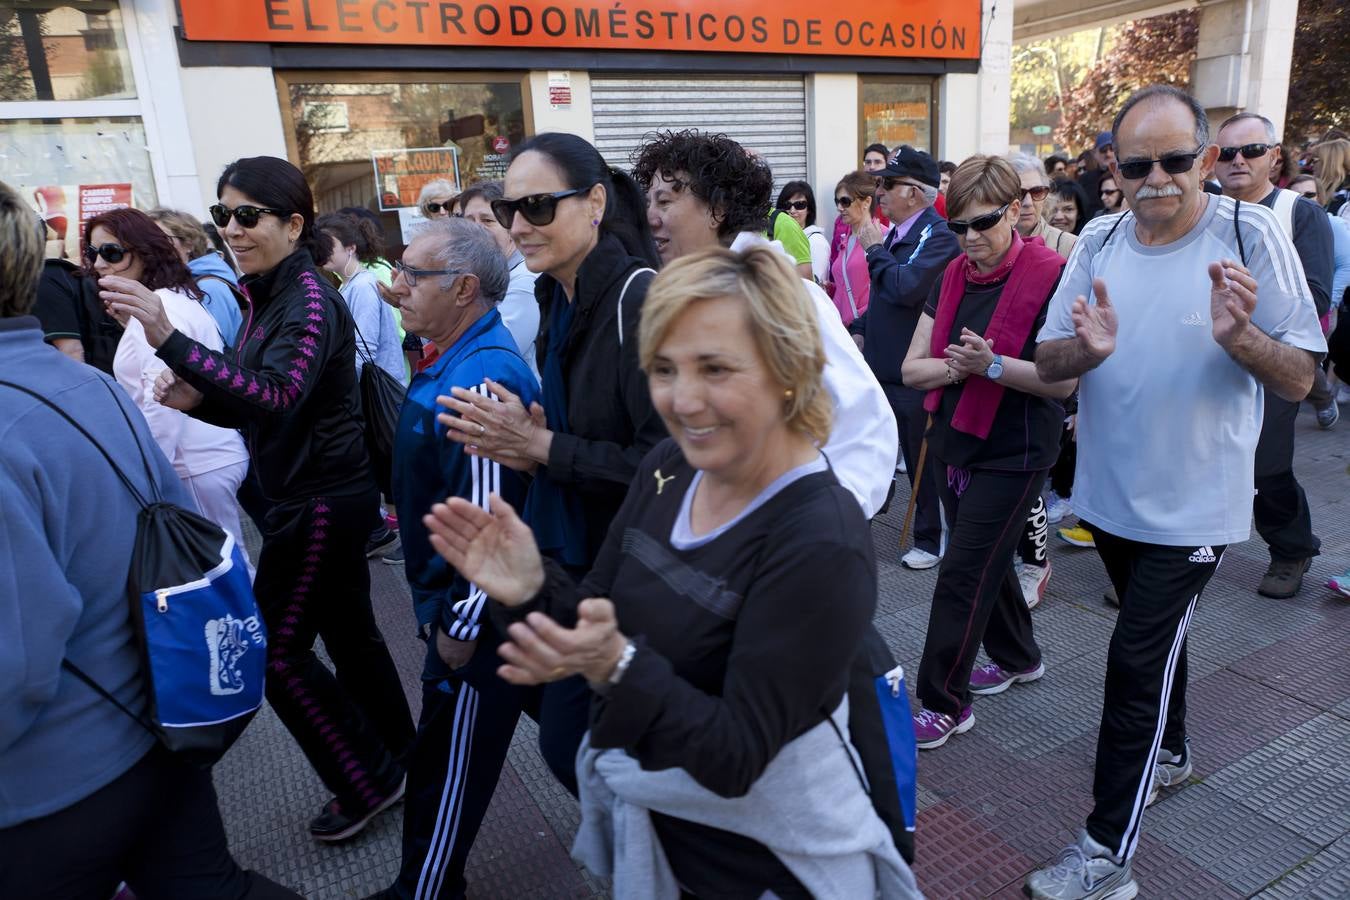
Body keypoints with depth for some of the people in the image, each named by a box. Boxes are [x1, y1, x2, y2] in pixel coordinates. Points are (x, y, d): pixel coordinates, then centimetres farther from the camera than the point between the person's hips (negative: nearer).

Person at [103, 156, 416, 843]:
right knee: (347, 629, 18)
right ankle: (399, 759, 35)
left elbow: (277, 398, -33)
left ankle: (367, 782, 16)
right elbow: (256, 404, 16)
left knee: (277, 651, 0)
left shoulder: (308, 300, -18)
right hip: (324, 494, 9)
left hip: (320, 501, -9)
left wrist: (169, 341, -42)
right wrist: (195, 399, -3)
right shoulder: (271, 296, 11)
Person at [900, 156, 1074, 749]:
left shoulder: (1050, 276, -13)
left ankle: (943, 704, 9)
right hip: (954, 443, 7)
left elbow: (1063, 380, -17)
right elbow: (913, 368, 1)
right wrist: (961, 364, -17)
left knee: (963, 572, -5)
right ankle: (1017, 657, 42)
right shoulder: (953, 276, 6)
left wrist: (992, 364, -28)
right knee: (987, 560, 20)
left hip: (1013, 454, -7)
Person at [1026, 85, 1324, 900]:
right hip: (1111, 493, 4)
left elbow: (1300, 379, -11)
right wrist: (1087, 348, -24)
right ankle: (1169, 753, 49)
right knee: (1159, 634, 24)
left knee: (1137, 662, -2)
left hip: (1193, 504, -4)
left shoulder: (1250, 235, -12)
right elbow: (1047, 365, -2)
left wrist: (1239, 337, -31)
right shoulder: (1099, 241, -2)